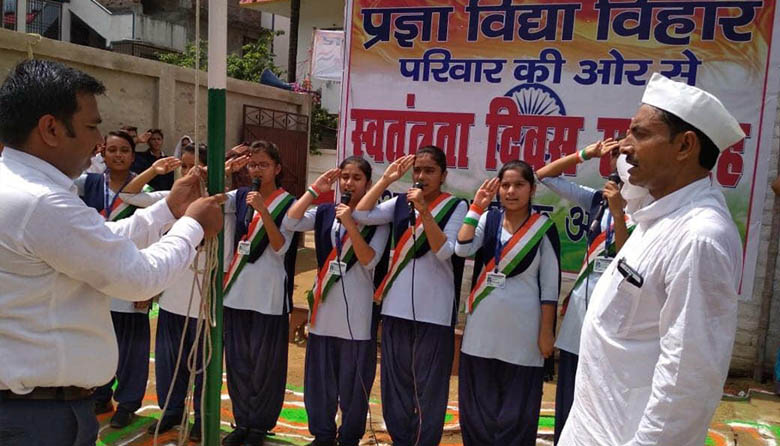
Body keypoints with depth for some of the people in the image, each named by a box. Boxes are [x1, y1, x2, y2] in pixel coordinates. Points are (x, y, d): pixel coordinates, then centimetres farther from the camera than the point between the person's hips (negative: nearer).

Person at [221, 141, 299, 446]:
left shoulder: (288, 203, -5)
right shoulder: (240, 196, 8)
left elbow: (281, 247, -14)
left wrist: (263, 210, -24)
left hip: (270, 295, -4)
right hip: (237, 291, 5)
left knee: (265, 363, 6)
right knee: (237, 360, 12)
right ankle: (242, 421, 27)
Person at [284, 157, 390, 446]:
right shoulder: (325, 213, 6)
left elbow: (369, 260, -13)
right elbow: (290, 222, -8)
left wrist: (350, 224, -21)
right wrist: (315, 189, -7)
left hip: (357, 311, -3)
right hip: (324, 306, 3)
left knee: (353, 380, 7)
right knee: (319, 377, 13)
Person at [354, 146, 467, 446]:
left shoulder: (456, 206, -4)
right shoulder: (401, 202, 8)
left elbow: (444, 252, -15)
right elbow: (361, 215, -3)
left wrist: (424, 211, -21)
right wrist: (386, 179, -5)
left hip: (434, 310, -4)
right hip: (396, 306, 4)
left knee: (428, 385, 4)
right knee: (396, 381, 14)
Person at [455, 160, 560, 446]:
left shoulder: (544, 228, -4)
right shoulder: (488, 219, 4)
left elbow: (550, 284, -4)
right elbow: (462, 249, -13)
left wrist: (546, 332, -6)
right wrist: (477, 206, -11)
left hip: (522, 330, -3)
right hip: (482, 327, 3)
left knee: (517, 408, 7)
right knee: (477, 404, 13)